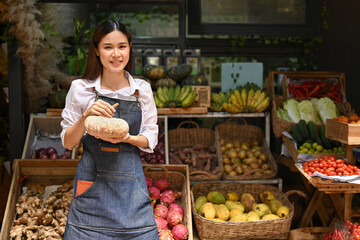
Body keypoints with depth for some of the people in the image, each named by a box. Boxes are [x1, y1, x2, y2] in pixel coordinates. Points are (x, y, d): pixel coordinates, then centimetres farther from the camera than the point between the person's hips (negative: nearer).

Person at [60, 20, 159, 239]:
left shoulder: (142, 89, 3)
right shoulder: (80, 89, -1)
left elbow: (151, 139, 7)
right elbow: (68, 142, 3)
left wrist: (127, 138, -13)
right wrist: (86, 116, -15)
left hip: (130, 179, 1)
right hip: (92, 180, -1)